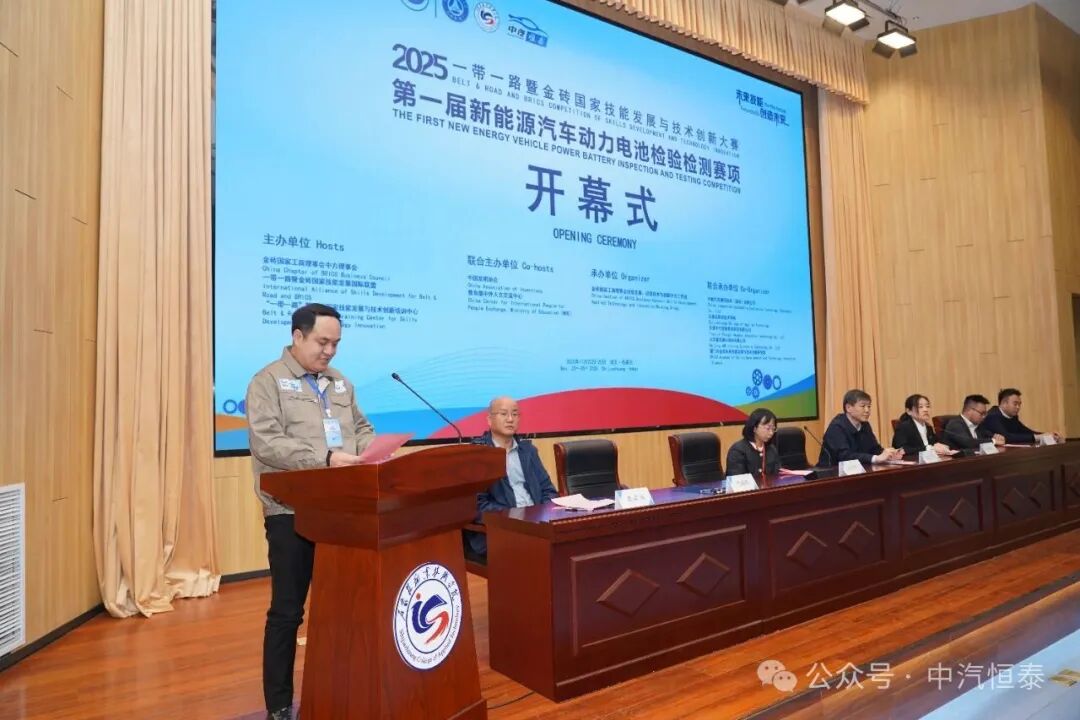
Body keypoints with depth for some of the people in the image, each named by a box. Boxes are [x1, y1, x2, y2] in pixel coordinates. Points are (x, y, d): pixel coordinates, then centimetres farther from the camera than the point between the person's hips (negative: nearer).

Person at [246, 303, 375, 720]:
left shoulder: (340, 383, 15)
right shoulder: (268, 381, -4)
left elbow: (361, 429, 19)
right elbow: (266, 442, -16)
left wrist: (371, 451, -4)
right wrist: (325, 459, -24)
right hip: (292, 512, -6)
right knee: (287, 611, 4)